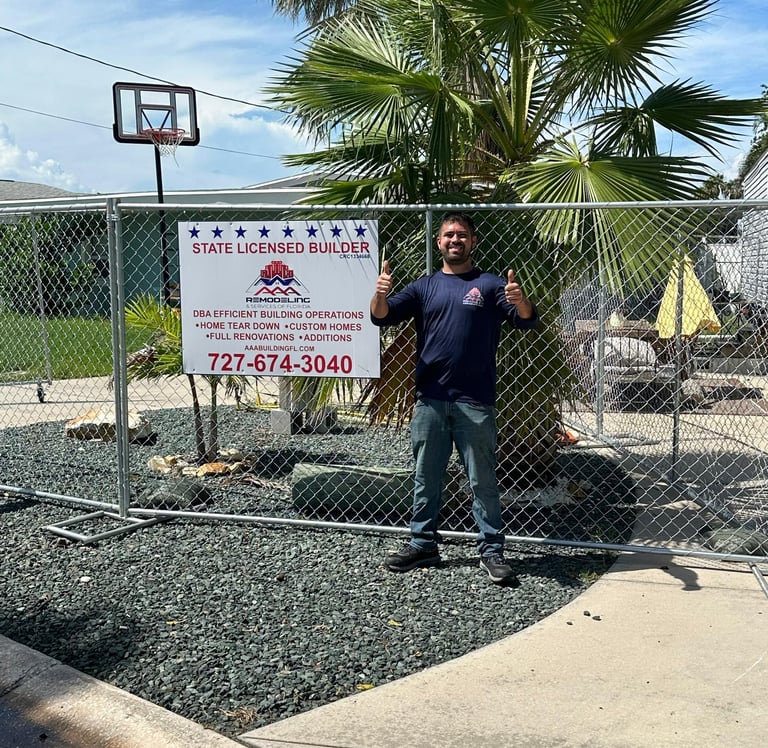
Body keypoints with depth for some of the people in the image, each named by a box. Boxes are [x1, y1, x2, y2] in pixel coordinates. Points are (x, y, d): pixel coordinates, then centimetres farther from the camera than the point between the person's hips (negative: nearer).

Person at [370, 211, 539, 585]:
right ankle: (423, 545, 22)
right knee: (426, 478, 11)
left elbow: (527, 321, -7)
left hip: (475, 402, -3)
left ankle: (491, 551, 10)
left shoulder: (489, 284, 3)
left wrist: (520, 300, -30)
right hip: (430, 400, 3)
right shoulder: (424, 286, 11)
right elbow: (382, 317, 3)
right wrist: (380, 293, -20)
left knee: (483, 481, 3)